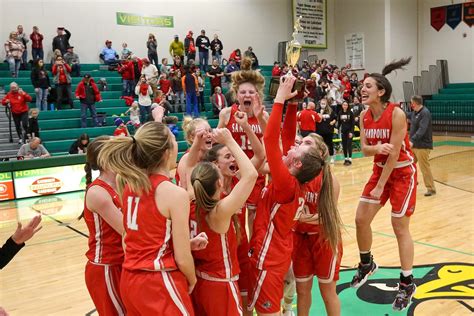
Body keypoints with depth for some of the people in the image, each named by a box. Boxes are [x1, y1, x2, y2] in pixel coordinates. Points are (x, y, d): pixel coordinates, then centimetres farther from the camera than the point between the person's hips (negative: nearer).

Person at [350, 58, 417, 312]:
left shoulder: (396, 113, -23)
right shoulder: (364, 116, -3)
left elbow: (394, 153, -23)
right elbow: (364, 149, -3)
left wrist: (380, 186, -20)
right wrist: (375, 148, -28)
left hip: (402, 173, -6)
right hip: (380, 170, 6)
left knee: (400, 227, -1)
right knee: (361, 219, 4)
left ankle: (407, 283, 15)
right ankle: (367, 264, 29)